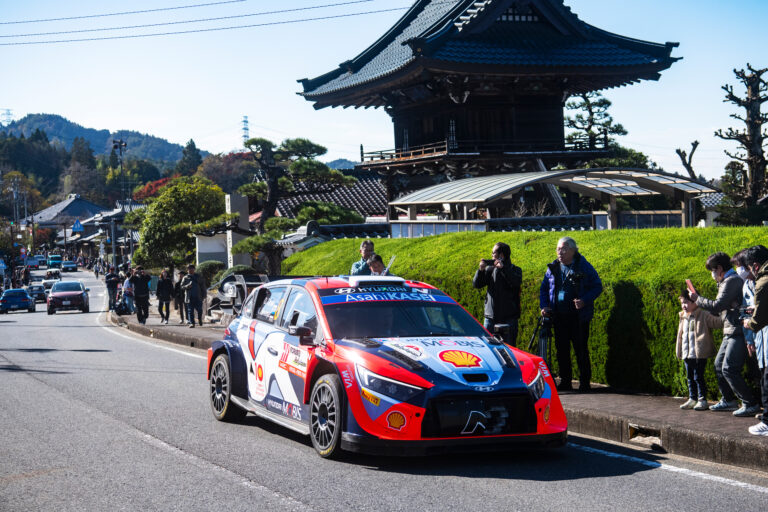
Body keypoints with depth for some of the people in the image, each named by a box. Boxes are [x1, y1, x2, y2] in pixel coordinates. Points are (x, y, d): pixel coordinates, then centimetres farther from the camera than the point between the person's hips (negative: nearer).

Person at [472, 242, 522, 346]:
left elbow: (516, 282, -19)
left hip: (509, 318, -3)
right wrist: (480, 270, -12)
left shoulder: (515, 270, 3)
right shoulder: (490, 269, 11)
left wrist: (503, 268, -22)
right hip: (490, 316, 3)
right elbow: (476, 284, 4)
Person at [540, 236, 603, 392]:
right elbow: (544, 288, 18)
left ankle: (585, 382, 6)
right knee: (561, 349, 7)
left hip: (578, 316, -4)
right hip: (559, 317, 5)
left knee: (581, 350, -2)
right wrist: (544, 306, 3)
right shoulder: (553, 268, 9)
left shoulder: (584, 267, -5)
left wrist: (584, 301, -17)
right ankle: (565, 381, 16)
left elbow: (597, 287, -2)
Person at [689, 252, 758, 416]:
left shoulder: (731, 281, -13)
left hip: (738, 333, -11)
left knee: (729, 369, -14)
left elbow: (717, 306, -19)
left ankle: (750, 404, -10)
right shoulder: (726, 282, 19)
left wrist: (698, 299, -6)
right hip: (730, 333, 11)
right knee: (719, 365, 15)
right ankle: (728, 400, 23)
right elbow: (720, 309, 23)